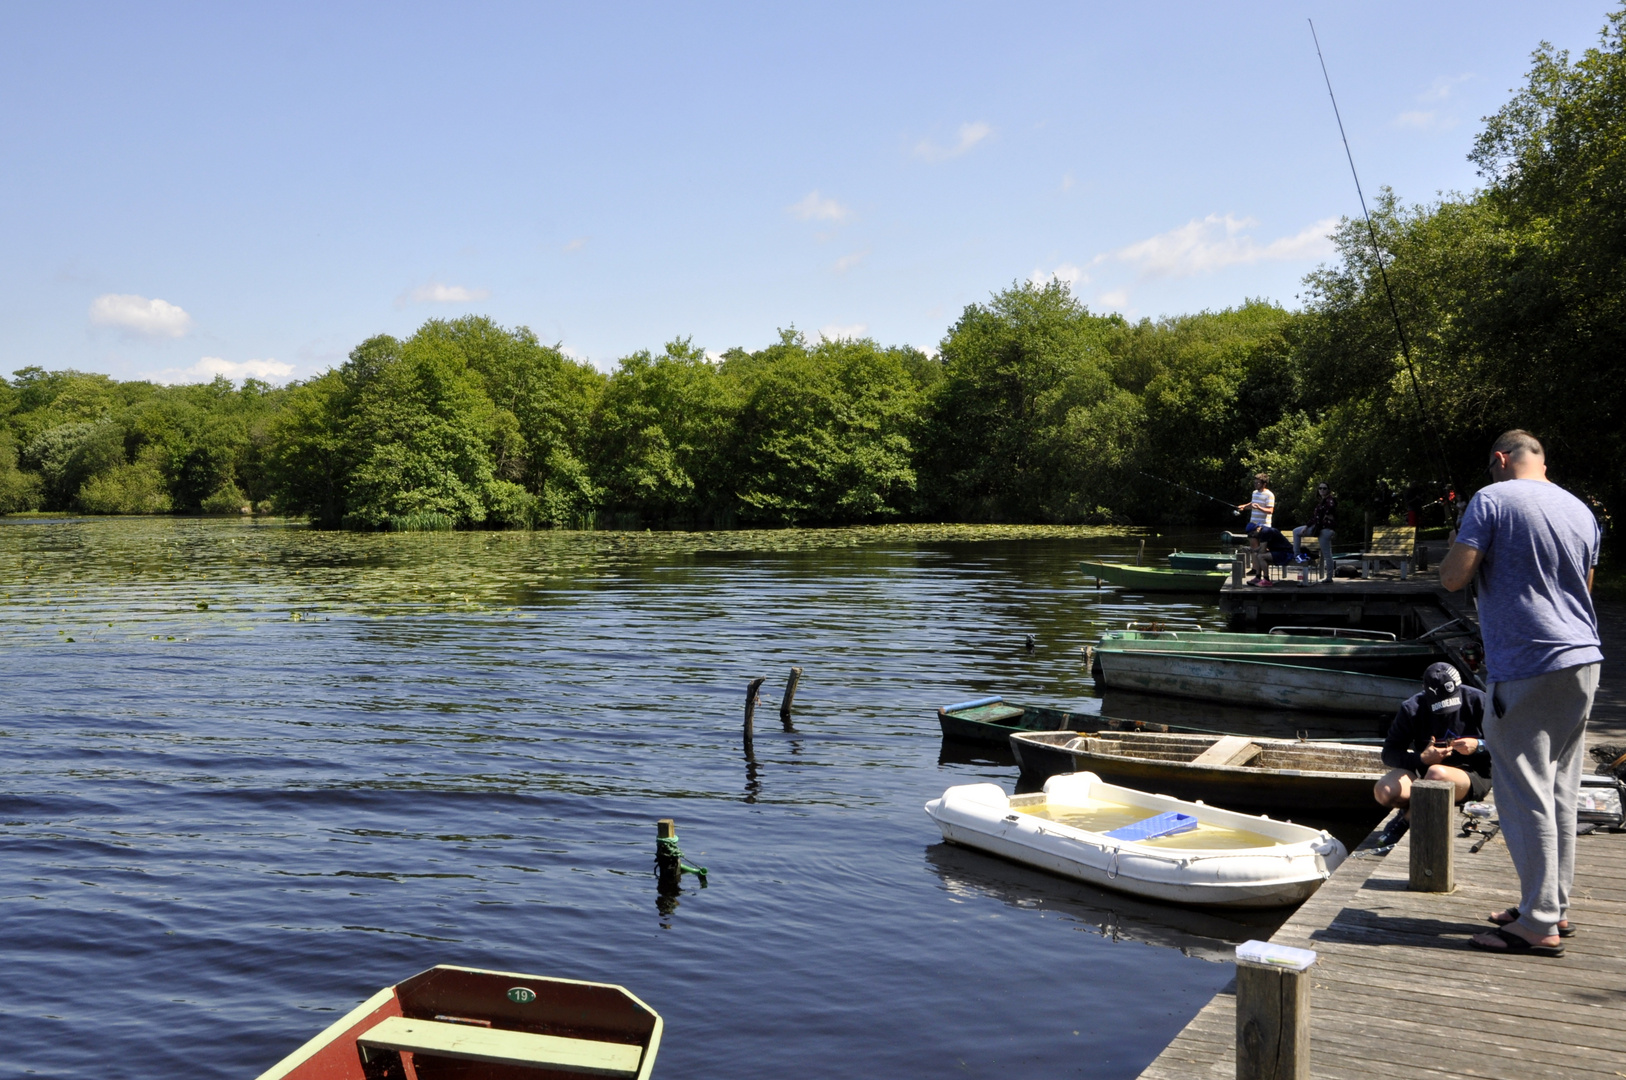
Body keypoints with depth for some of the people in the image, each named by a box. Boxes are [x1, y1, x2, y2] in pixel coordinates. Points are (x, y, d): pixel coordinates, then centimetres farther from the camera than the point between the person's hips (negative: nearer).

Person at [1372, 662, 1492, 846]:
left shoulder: (1477, 700, -7)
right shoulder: (1412, 709, -4)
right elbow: (1389, 753, -6)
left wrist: (1478, 746, -21)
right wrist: (1421, 759, -24)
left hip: (1474, 775, -2)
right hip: (1425, 772, 3)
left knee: (1436, 773, -38)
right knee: (1383, 791, -26)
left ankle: (1405, 821, -14)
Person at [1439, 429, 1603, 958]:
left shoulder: (1492, 499, -8)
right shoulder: (1580, 510, 13)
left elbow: (1453, 578, -14)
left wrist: (1456, 549, 6)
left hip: (1527, 666, -7)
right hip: (1583, 660, 7)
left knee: (1526, 796, -3)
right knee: (1560, 795, 15)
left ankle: (1538, 925, 0)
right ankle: (1555, 906, 23)